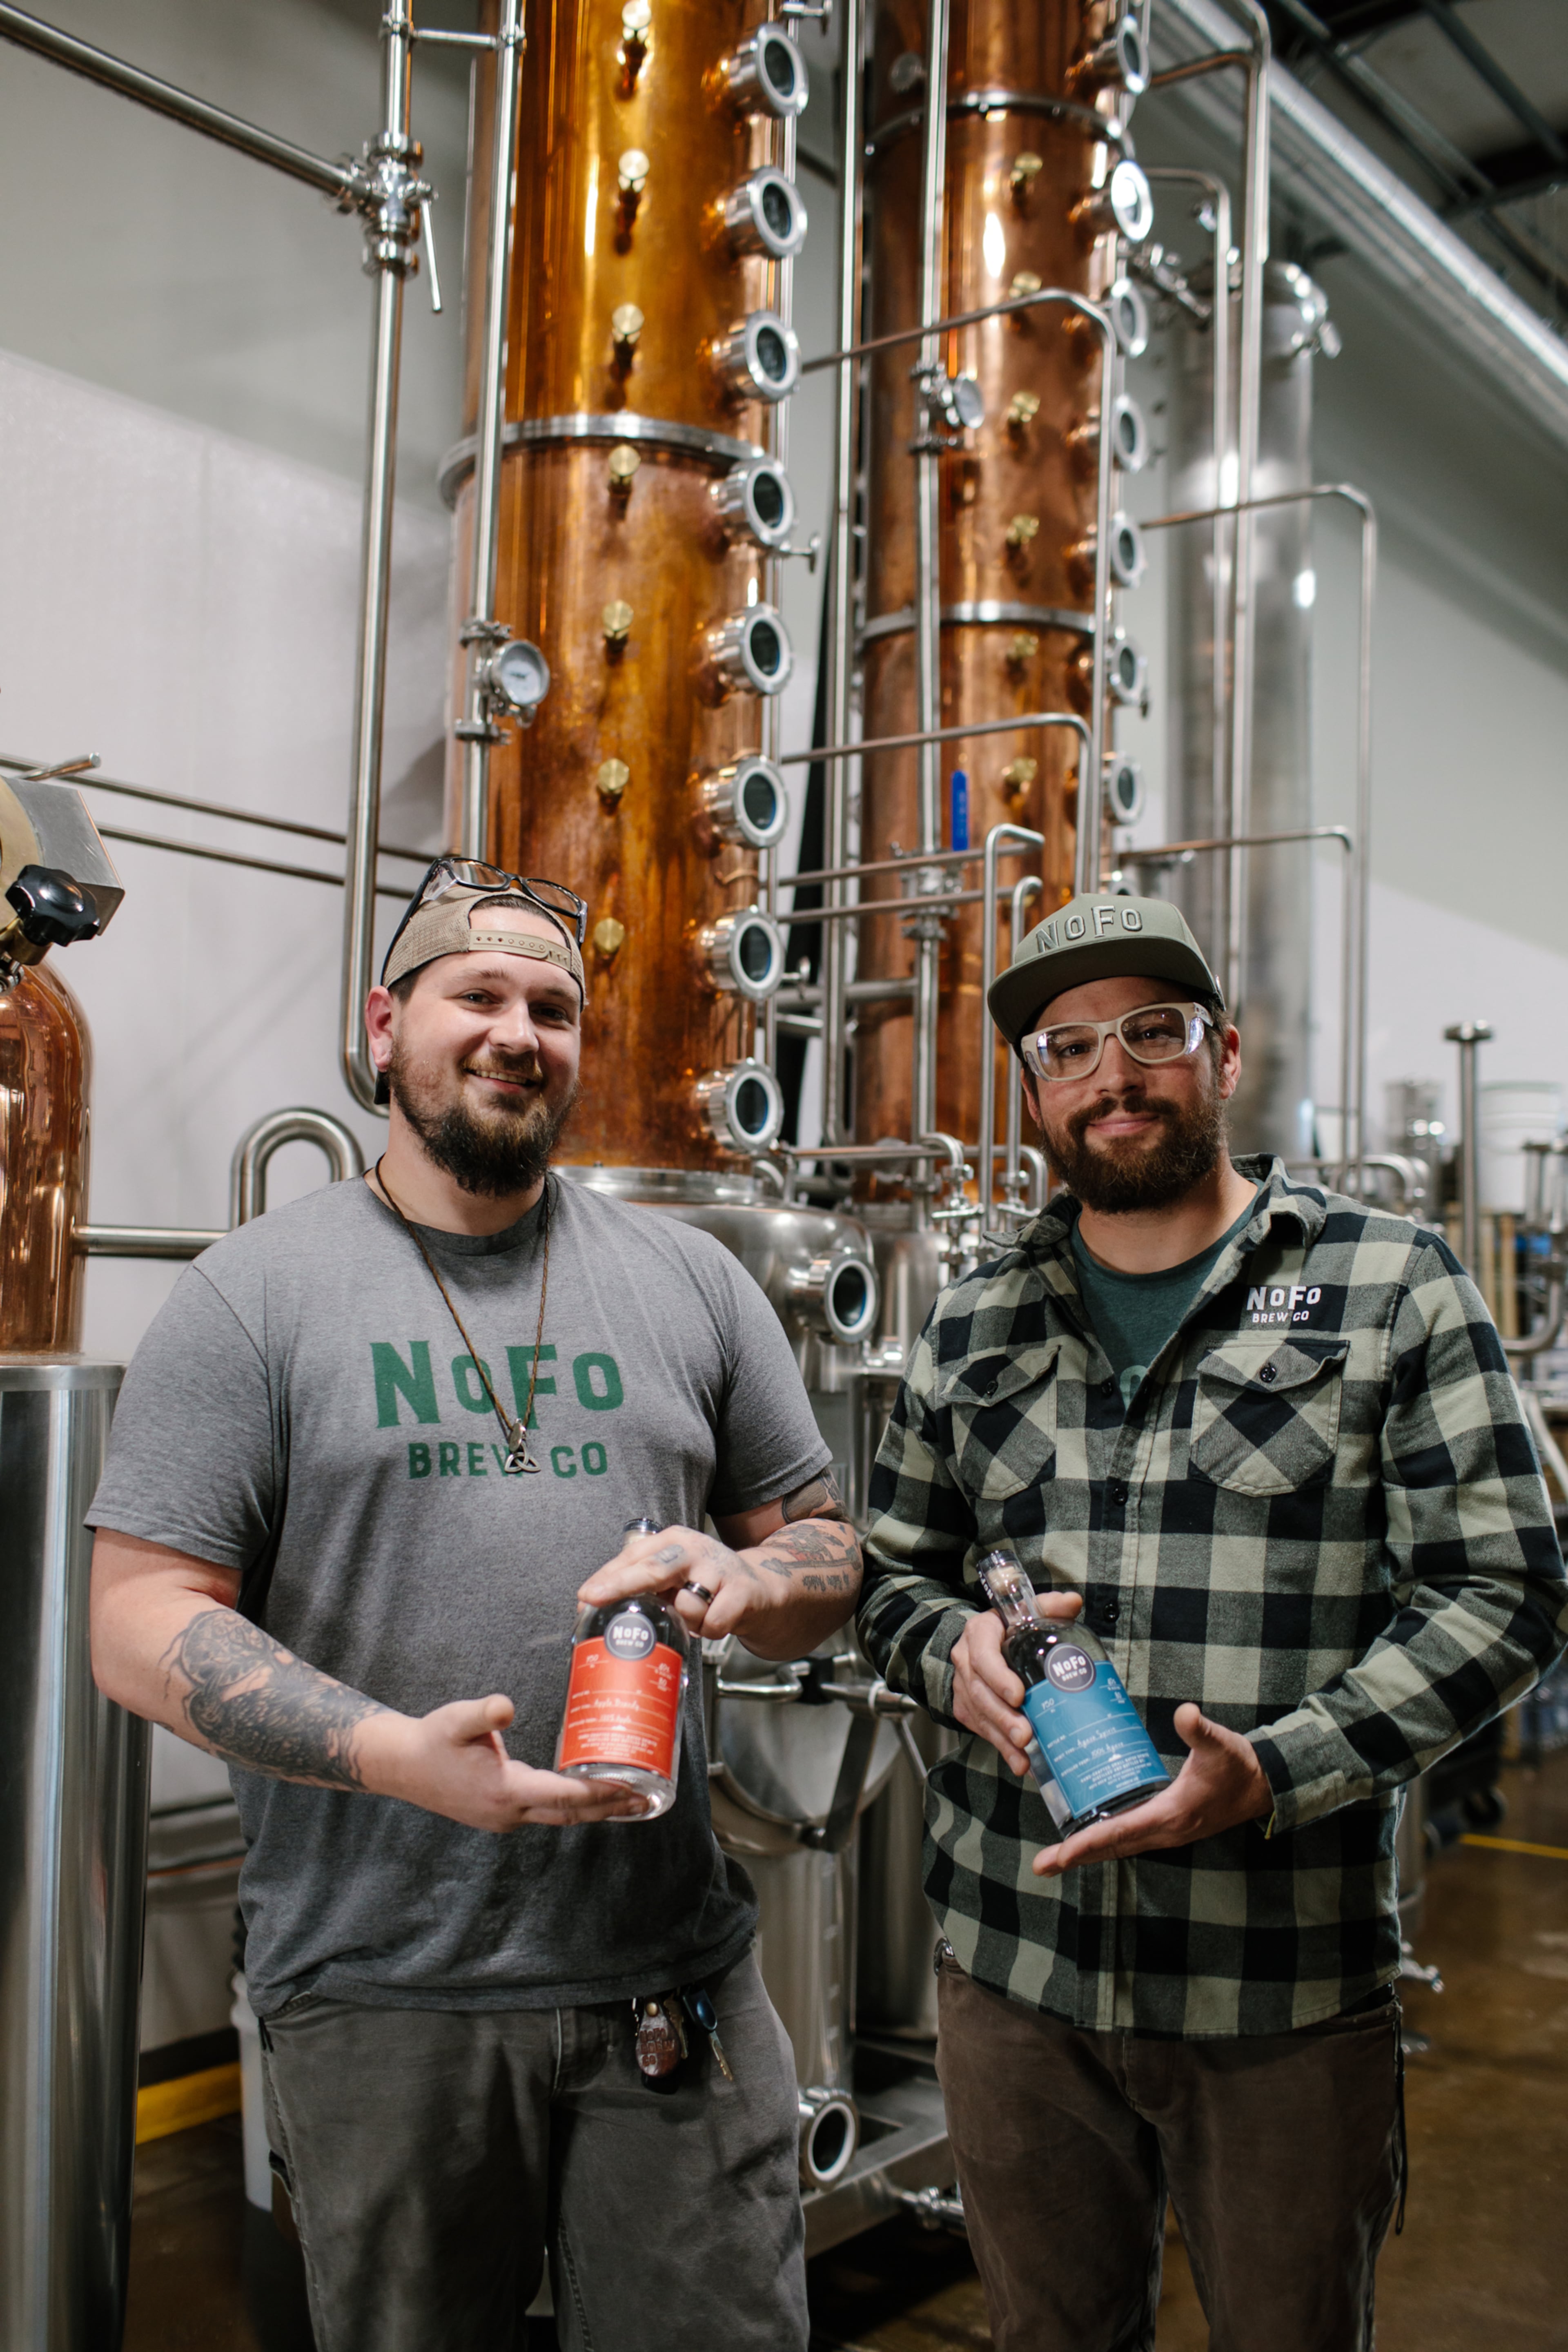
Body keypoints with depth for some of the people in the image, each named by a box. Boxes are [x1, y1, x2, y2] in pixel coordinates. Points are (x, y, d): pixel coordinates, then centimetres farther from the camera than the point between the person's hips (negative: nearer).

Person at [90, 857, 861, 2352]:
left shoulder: (690, 1280, 8)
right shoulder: (255, 1292, -2)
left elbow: (825, 1550, 12)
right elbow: (140, 1625, -7)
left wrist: (738, 1582, -12)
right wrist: (400, 1754, -20)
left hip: (677, 1973, 2)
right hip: (379, 1996, -2)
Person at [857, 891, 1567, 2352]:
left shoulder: (1390, 1288, -4)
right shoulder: (972, 1327, 7)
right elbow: (892, 1573, 14)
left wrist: (1271, 1774, -20)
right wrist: (952, 1650, -10)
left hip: (1287, 1985, -2)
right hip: (1011, 1958, 3)